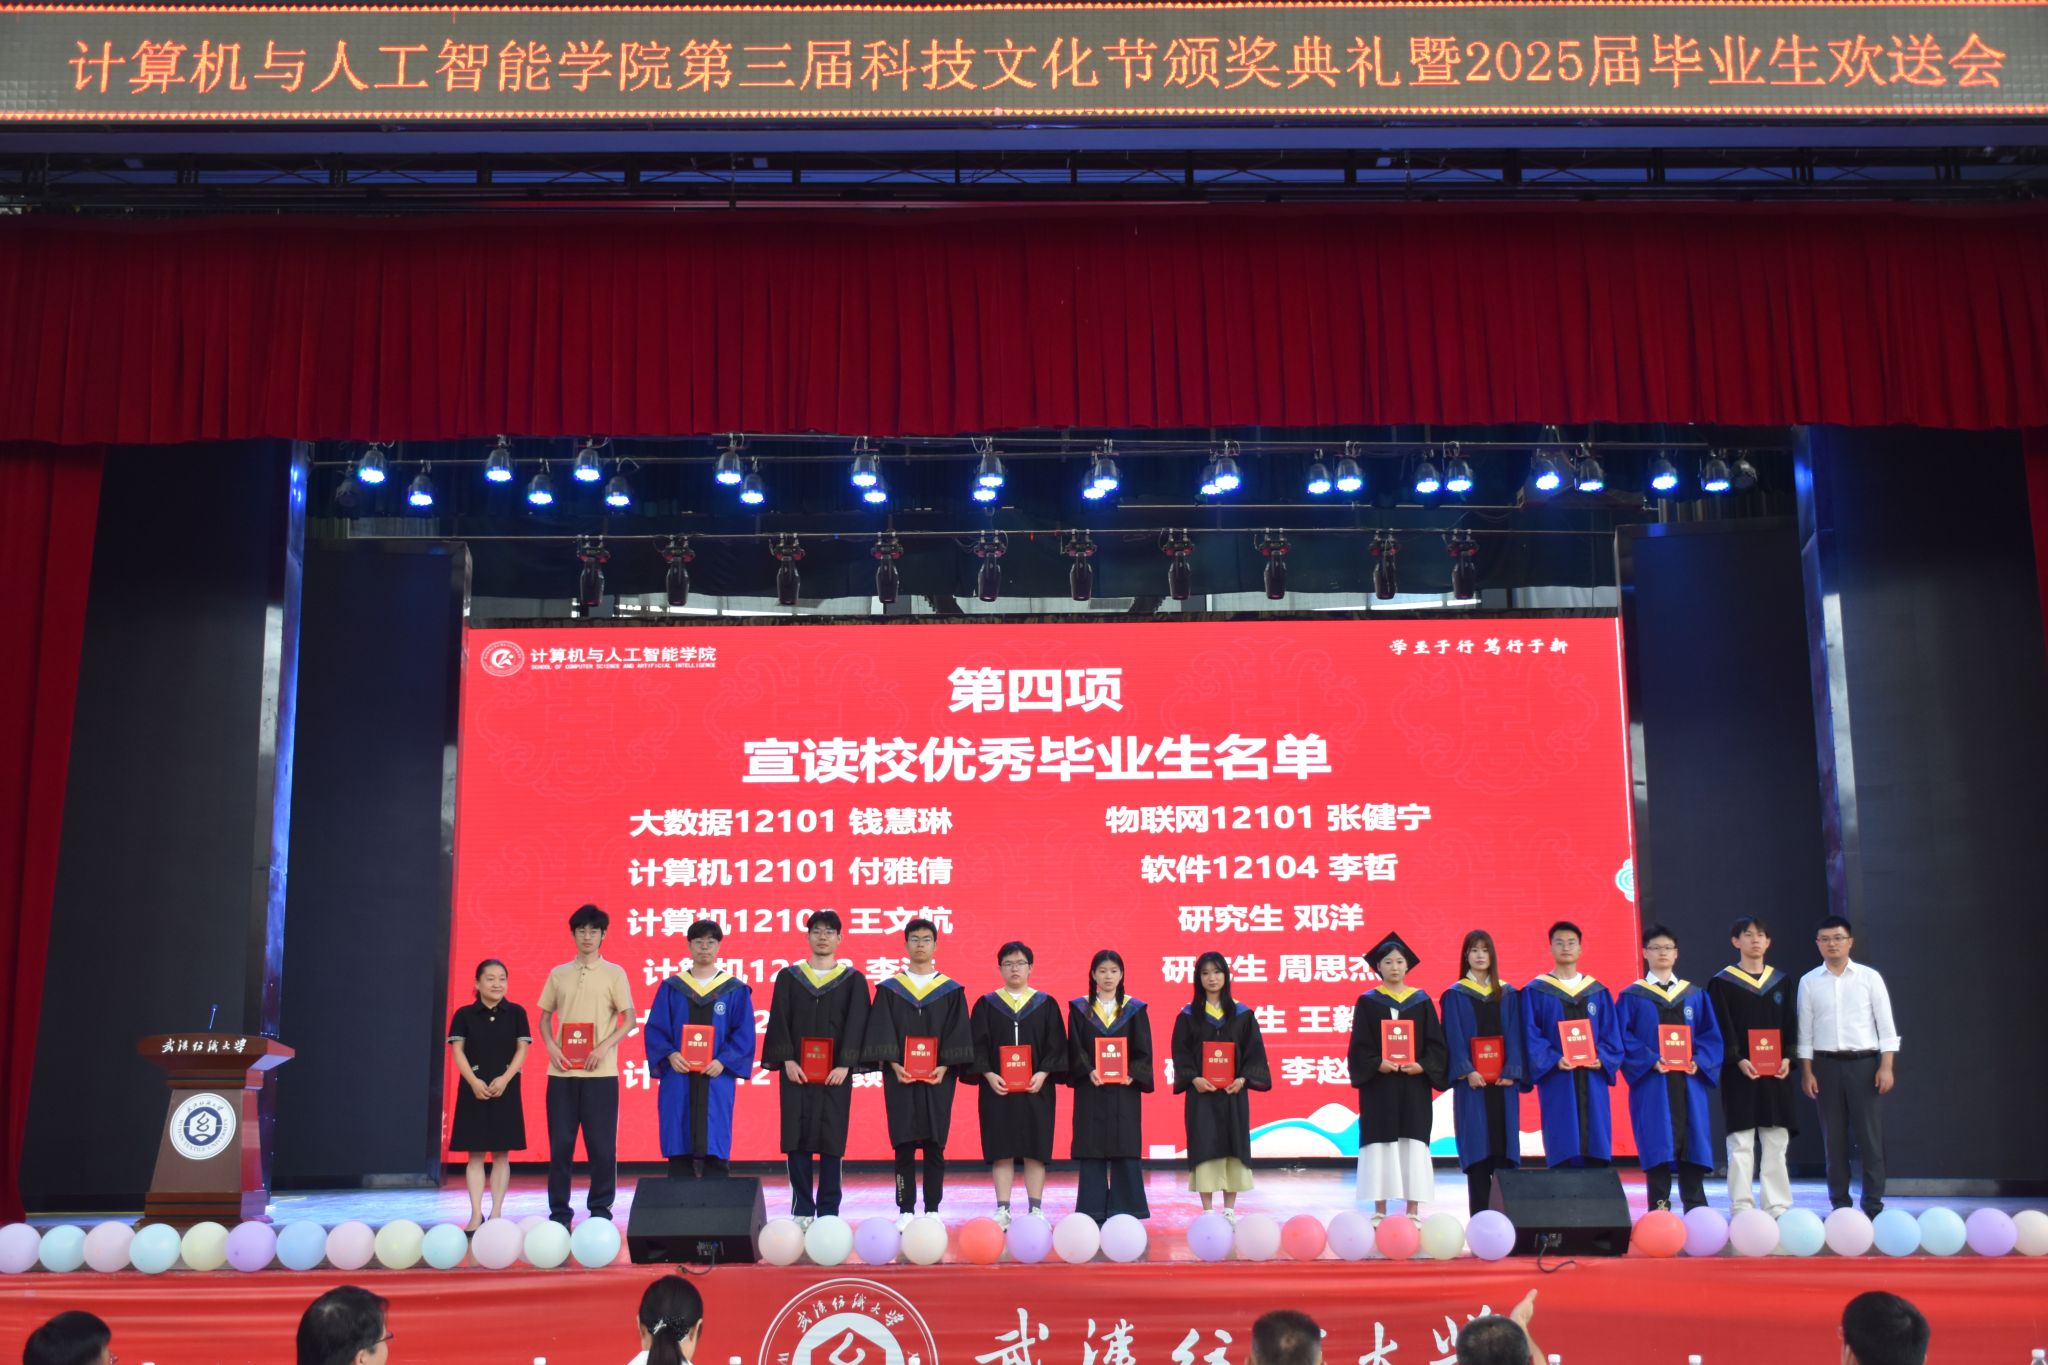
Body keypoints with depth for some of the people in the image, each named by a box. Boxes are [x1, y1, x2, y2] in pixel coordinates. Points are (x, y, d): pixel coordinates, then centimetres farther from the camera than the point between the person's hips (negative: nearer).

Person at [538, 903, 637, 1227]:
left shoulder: (614, 973, 3)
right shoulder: (558, 974, 11)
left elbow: (629, 1018, 0)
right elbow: (545, 1017, 15)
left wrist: (605, 1046, -14)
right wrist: (550, 1045, -3)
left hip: (600, 1072, -2)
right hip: (562, 1071, 2)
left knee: (602, 1144, -1)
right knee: (560, 1143, 2)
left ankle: (600, 1210, 10)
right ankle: (559, 1211, 11)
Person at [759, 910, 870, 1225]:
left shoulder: (853, 980, 5)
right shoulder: (789, 977, 8)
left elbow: (856, 1025, -2)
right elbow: (779, 1021, 1)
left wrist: (845, 1065, -12)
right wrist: (787, 1060, -11)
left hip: (836, 1073, -1)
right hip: (797, 1071, 1)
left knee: (831, 1139, 0)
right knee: (798, 1138, -1)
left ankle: (828, 1212, 7)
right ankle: (802, 1211, 7)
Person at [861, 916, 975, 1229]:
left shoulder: (951, 991, 6)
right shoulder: (889, 989, 6)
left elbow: (957, 1034, 1)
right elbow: (881, 1033, 0)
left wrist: (944, 1066, -12)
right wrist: (894, 1065, -13)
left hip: (938, 1078, 0)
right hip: (900, 1077, 0)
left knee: (934, 1145, 2)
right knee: (904, 1145, 0)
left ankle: (932, 1210, 8)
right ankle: (905, 1211, 6)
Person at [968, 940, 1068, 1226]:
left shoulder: (1046, 1004, 6)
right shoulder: (986, 1004, 6)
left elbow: (1056, 1045, 2)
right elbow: (977, 1045, 1)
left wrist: (1043, 1074, -13)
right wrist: (988, 1074, -14)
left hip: (1036, 1088, 0)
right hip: (998, 1088, 0)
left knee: (1035, 1149, 1)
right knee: (1001, 1150, 1)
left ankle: (1035, 1209, 8)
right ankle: (1003, 1210, 6)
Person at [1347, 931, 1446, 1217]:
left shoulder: (1422, 1001, 8)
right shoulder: (1367, 1002, 4)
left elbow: (1435, 1043, 4)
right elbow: (1360, 1046, -1)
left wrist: (1421, 1065, -12)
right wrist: (1377, 1064, -18)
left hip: (1414, 1085, 1)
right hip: (1379, 1084, -1)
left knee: (1413, 1143, 1)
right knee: (1380, 1144, -1)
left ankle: (1412, 1210, 7)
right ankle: (1379, 1210, 6)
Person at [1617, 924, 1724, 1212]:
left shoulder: (1695, 996, 13)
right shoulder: (1632, 997, 4)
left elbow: (1711, 1036, 9)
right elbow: (1623, 1037, -3)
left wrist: (1699, 1061, -9)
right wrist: (1650, 1061, -17)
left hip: (1690, 1083, 3)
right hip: (1652, 1084, -3)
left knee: (1692, 1144, 2)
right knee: (1658, 1145, -5)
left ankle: (1696, 1211, 9)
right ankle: (1659, 1210, 0)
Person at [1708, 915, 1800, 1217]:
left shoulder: (1782, 981, 13)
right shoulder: (1722, 982, 0)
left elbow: (1790, 1024, 10)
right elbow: (1722, 1028, -5)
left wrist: (1787, 1058, -5)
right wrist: (1739, 1060, -17)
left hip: (1776, 1072, 4)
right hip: (1739, 1072, -4)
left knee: (1776, 1142, 4)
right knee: (1741, 1143, -4)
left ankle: (1778, 1207, 9)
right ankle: (1742, 1208, -2)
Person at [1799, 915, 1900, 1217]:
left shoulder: (1869, 977, 2)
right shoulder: (1809, 982, 5)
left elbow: (1886, 1026, 1)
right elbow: (1805, 1030, 6)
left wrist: (1886, 1067, -6)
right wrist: (1807, 1072, 1)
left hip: (1864, 1063, -1)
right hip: (1826, 1064, 1)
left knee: (1870, 1136, -2)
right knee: (1833, 1137, 5)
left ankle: (1873, 1205, 4)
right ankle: (1839, 1204, 12)